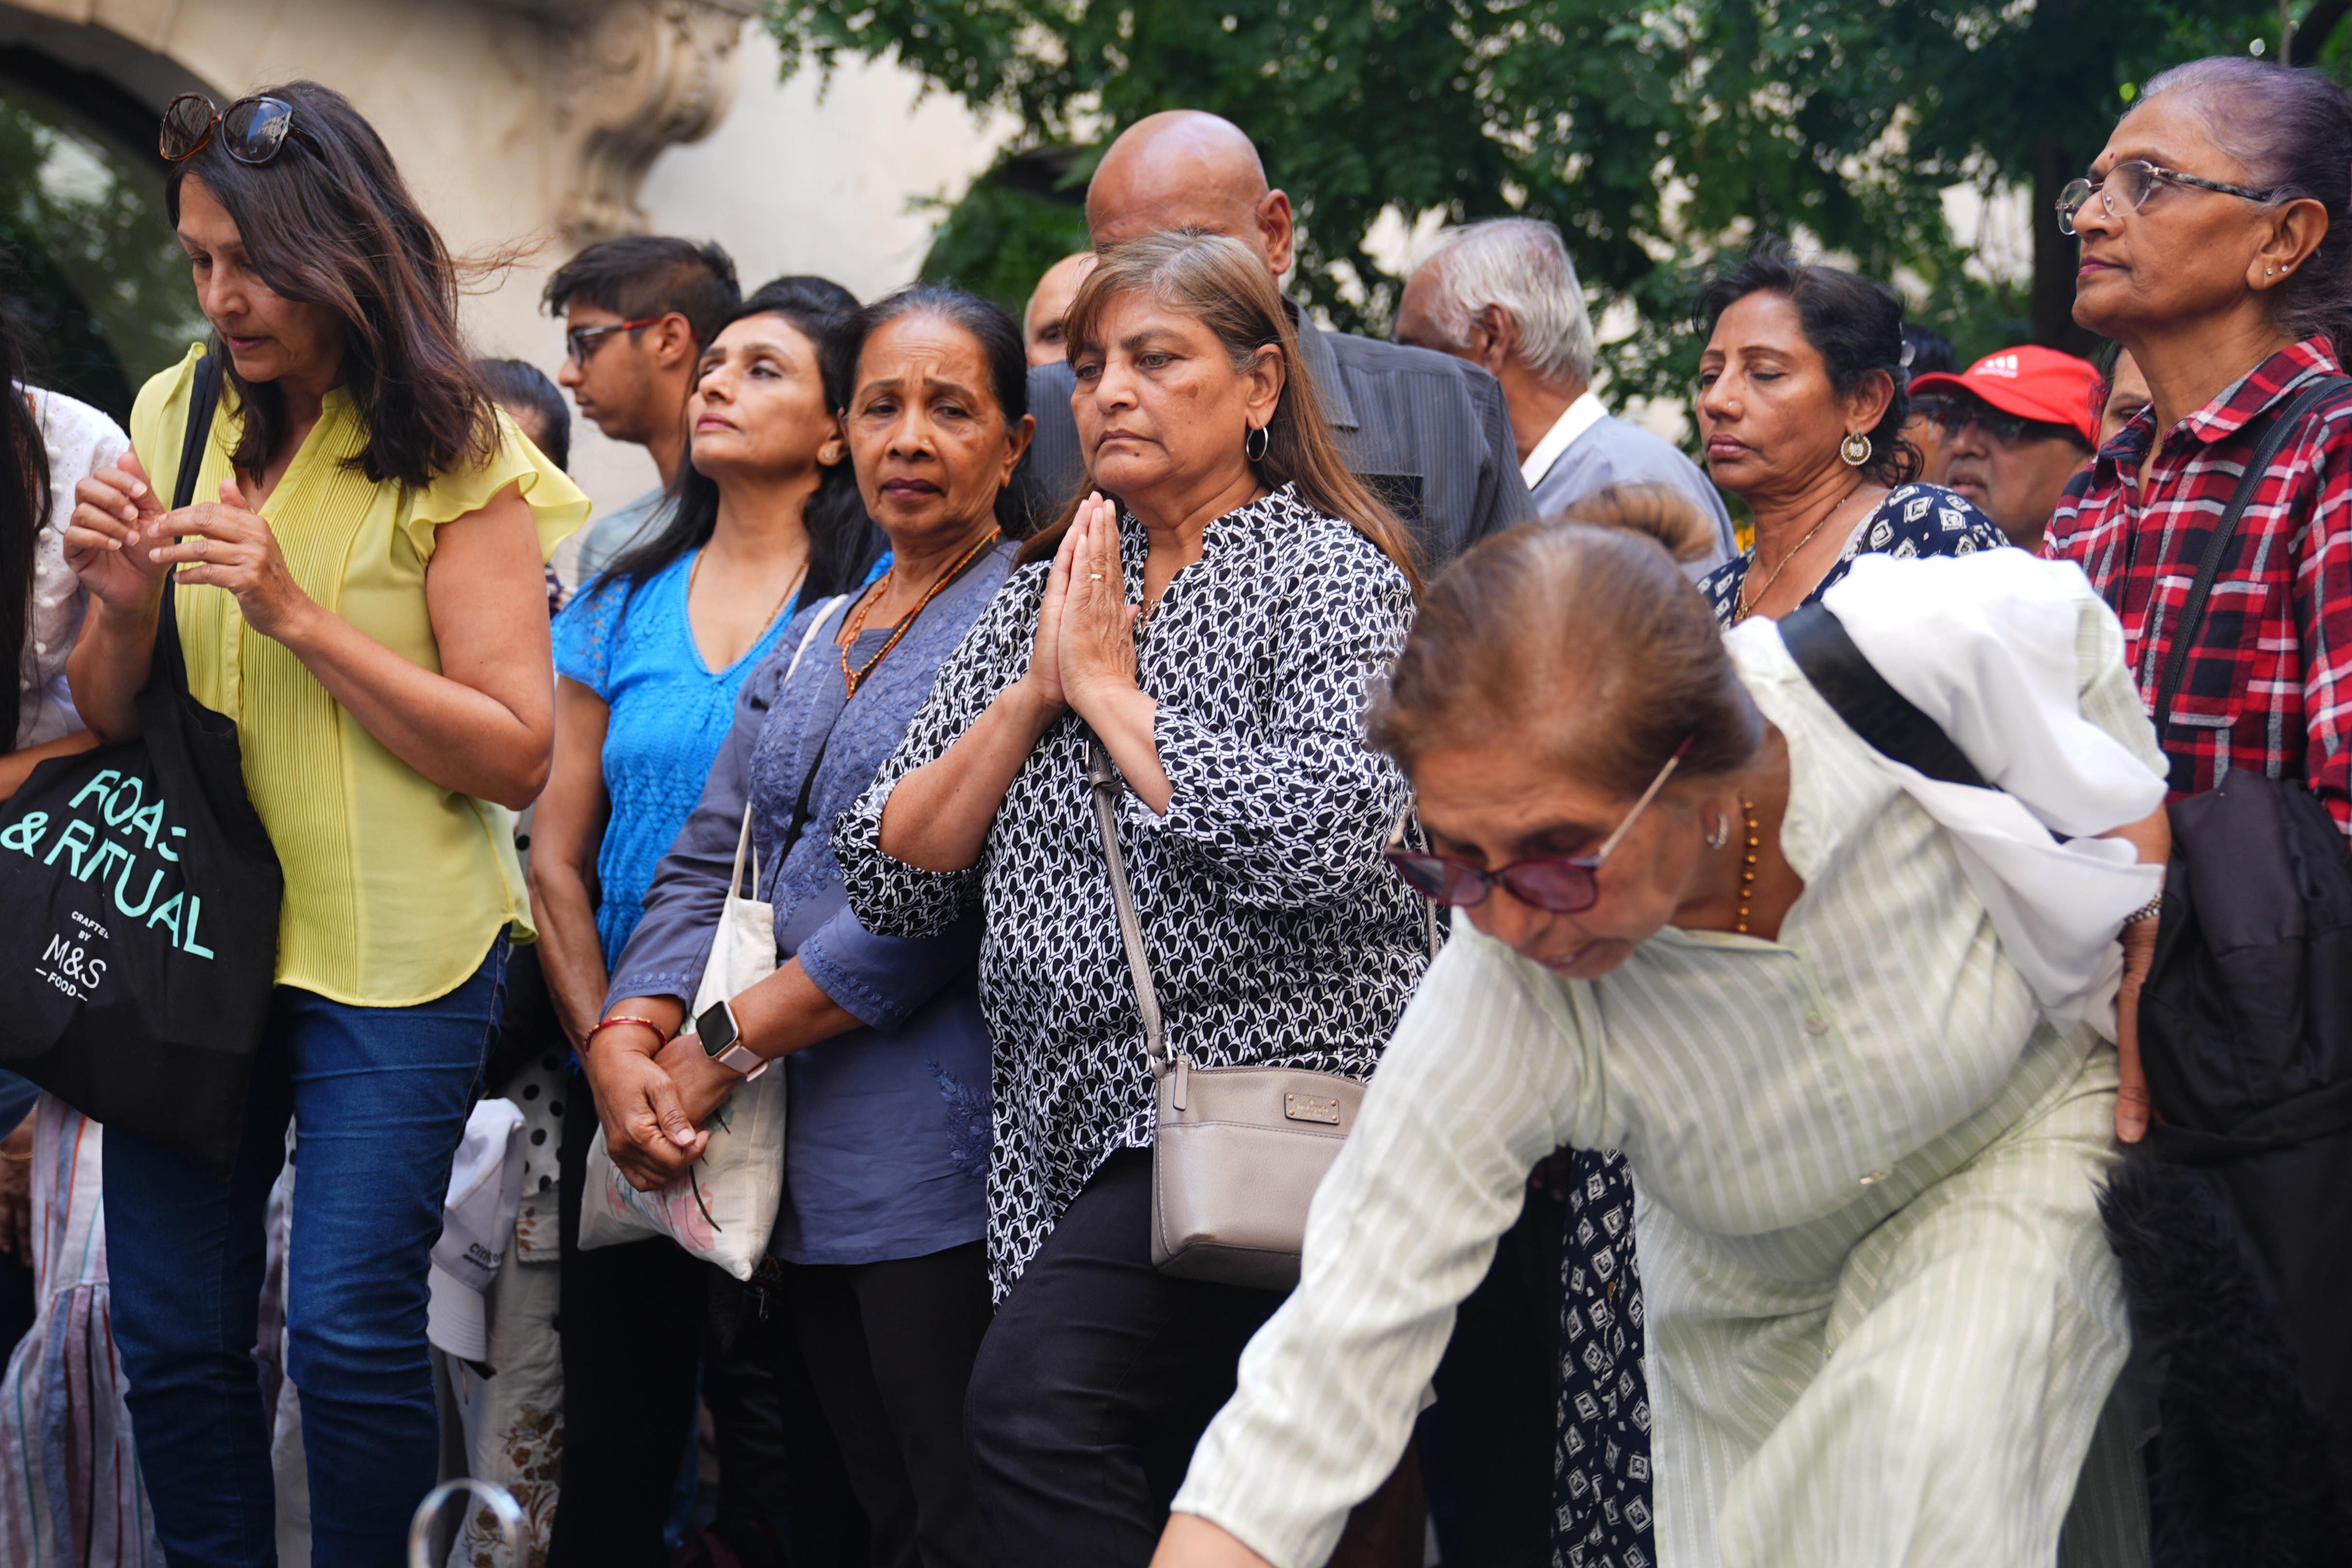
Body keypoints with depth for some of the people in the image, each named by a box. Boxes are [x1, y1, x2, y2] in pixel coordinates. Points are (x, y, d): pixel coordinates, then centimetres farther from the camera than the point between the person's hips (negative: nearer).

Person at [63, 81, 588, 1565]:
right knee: (173, 1335, 6)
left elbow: (516, 756, -12)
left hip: (388, 949, -4)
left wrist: (300, 613, -17)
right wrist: (124, 611, -9)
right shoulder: (176, 417, 8)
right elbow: (108, 724, 13)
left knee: (351, 1332, -7)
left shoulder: (455, 461, -6)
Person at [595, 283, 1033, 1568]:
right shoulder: (813, 642, 18)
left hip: (940, 1164, -7)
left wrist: (724, 1050, -12)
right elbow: (709, 865, 14)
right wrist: (626, 1039, -5)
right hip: (808, 1163, 7)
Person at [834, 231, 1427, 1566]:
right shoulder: (1045, 595, 16)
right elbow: (890, 881, 9)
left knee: (1036, 1403, -27)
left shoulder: (1332, 578, -2)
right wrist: (1031, 695, -3)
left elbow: (1332, 838, -21)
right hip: (1073, 1130, 7)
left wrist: (1111, 688, -10)